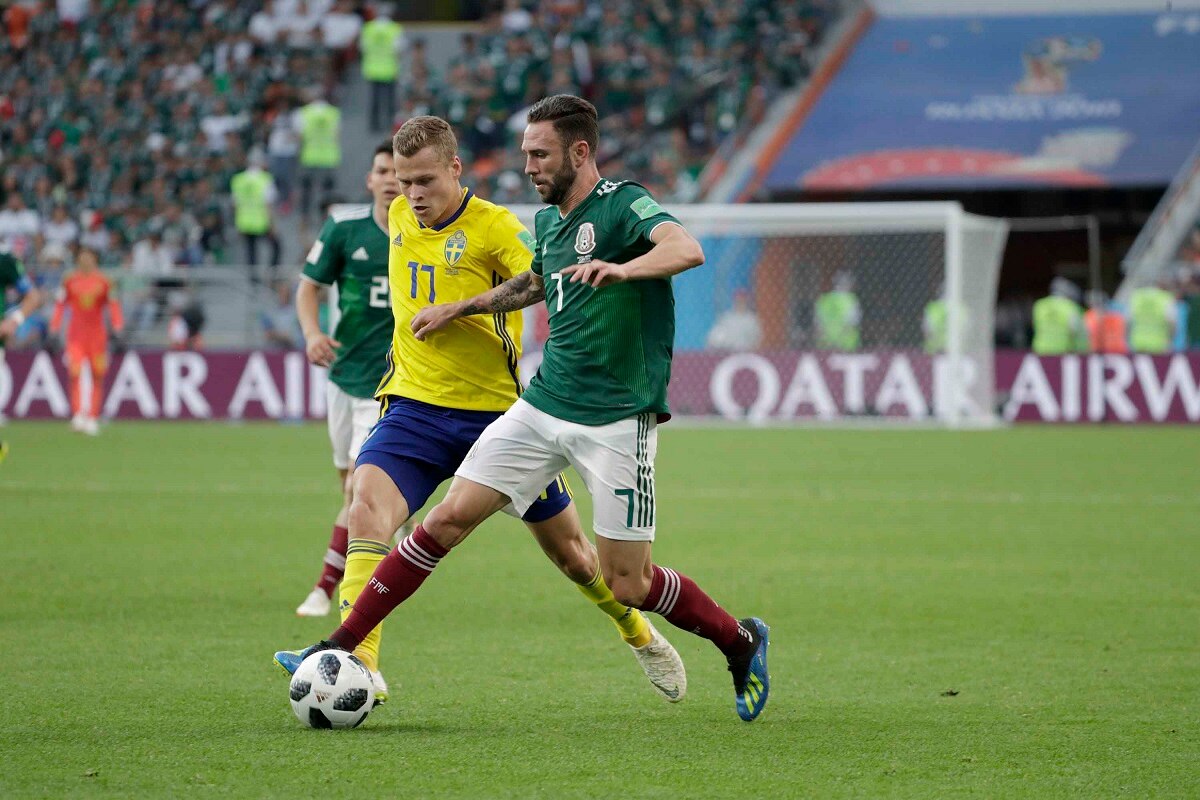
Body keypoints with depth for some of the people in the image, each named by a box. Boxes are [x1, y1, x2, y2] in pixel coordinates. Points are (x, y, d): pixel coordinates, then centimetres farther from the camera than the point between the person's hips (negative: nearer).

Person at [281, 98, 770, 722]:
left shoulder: (623, 205, -12)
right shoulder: (547, 221, 12)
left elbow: (687, 249, -32)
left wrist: (621, 269, -49)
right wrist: (458, 309, 38)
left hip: (617, 420, -6)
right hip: (543, 406, 6)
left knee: (627, 585, -4)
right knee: (450, 518, -4)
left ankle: (741, 643, 20)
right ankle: (343, 645, -2)